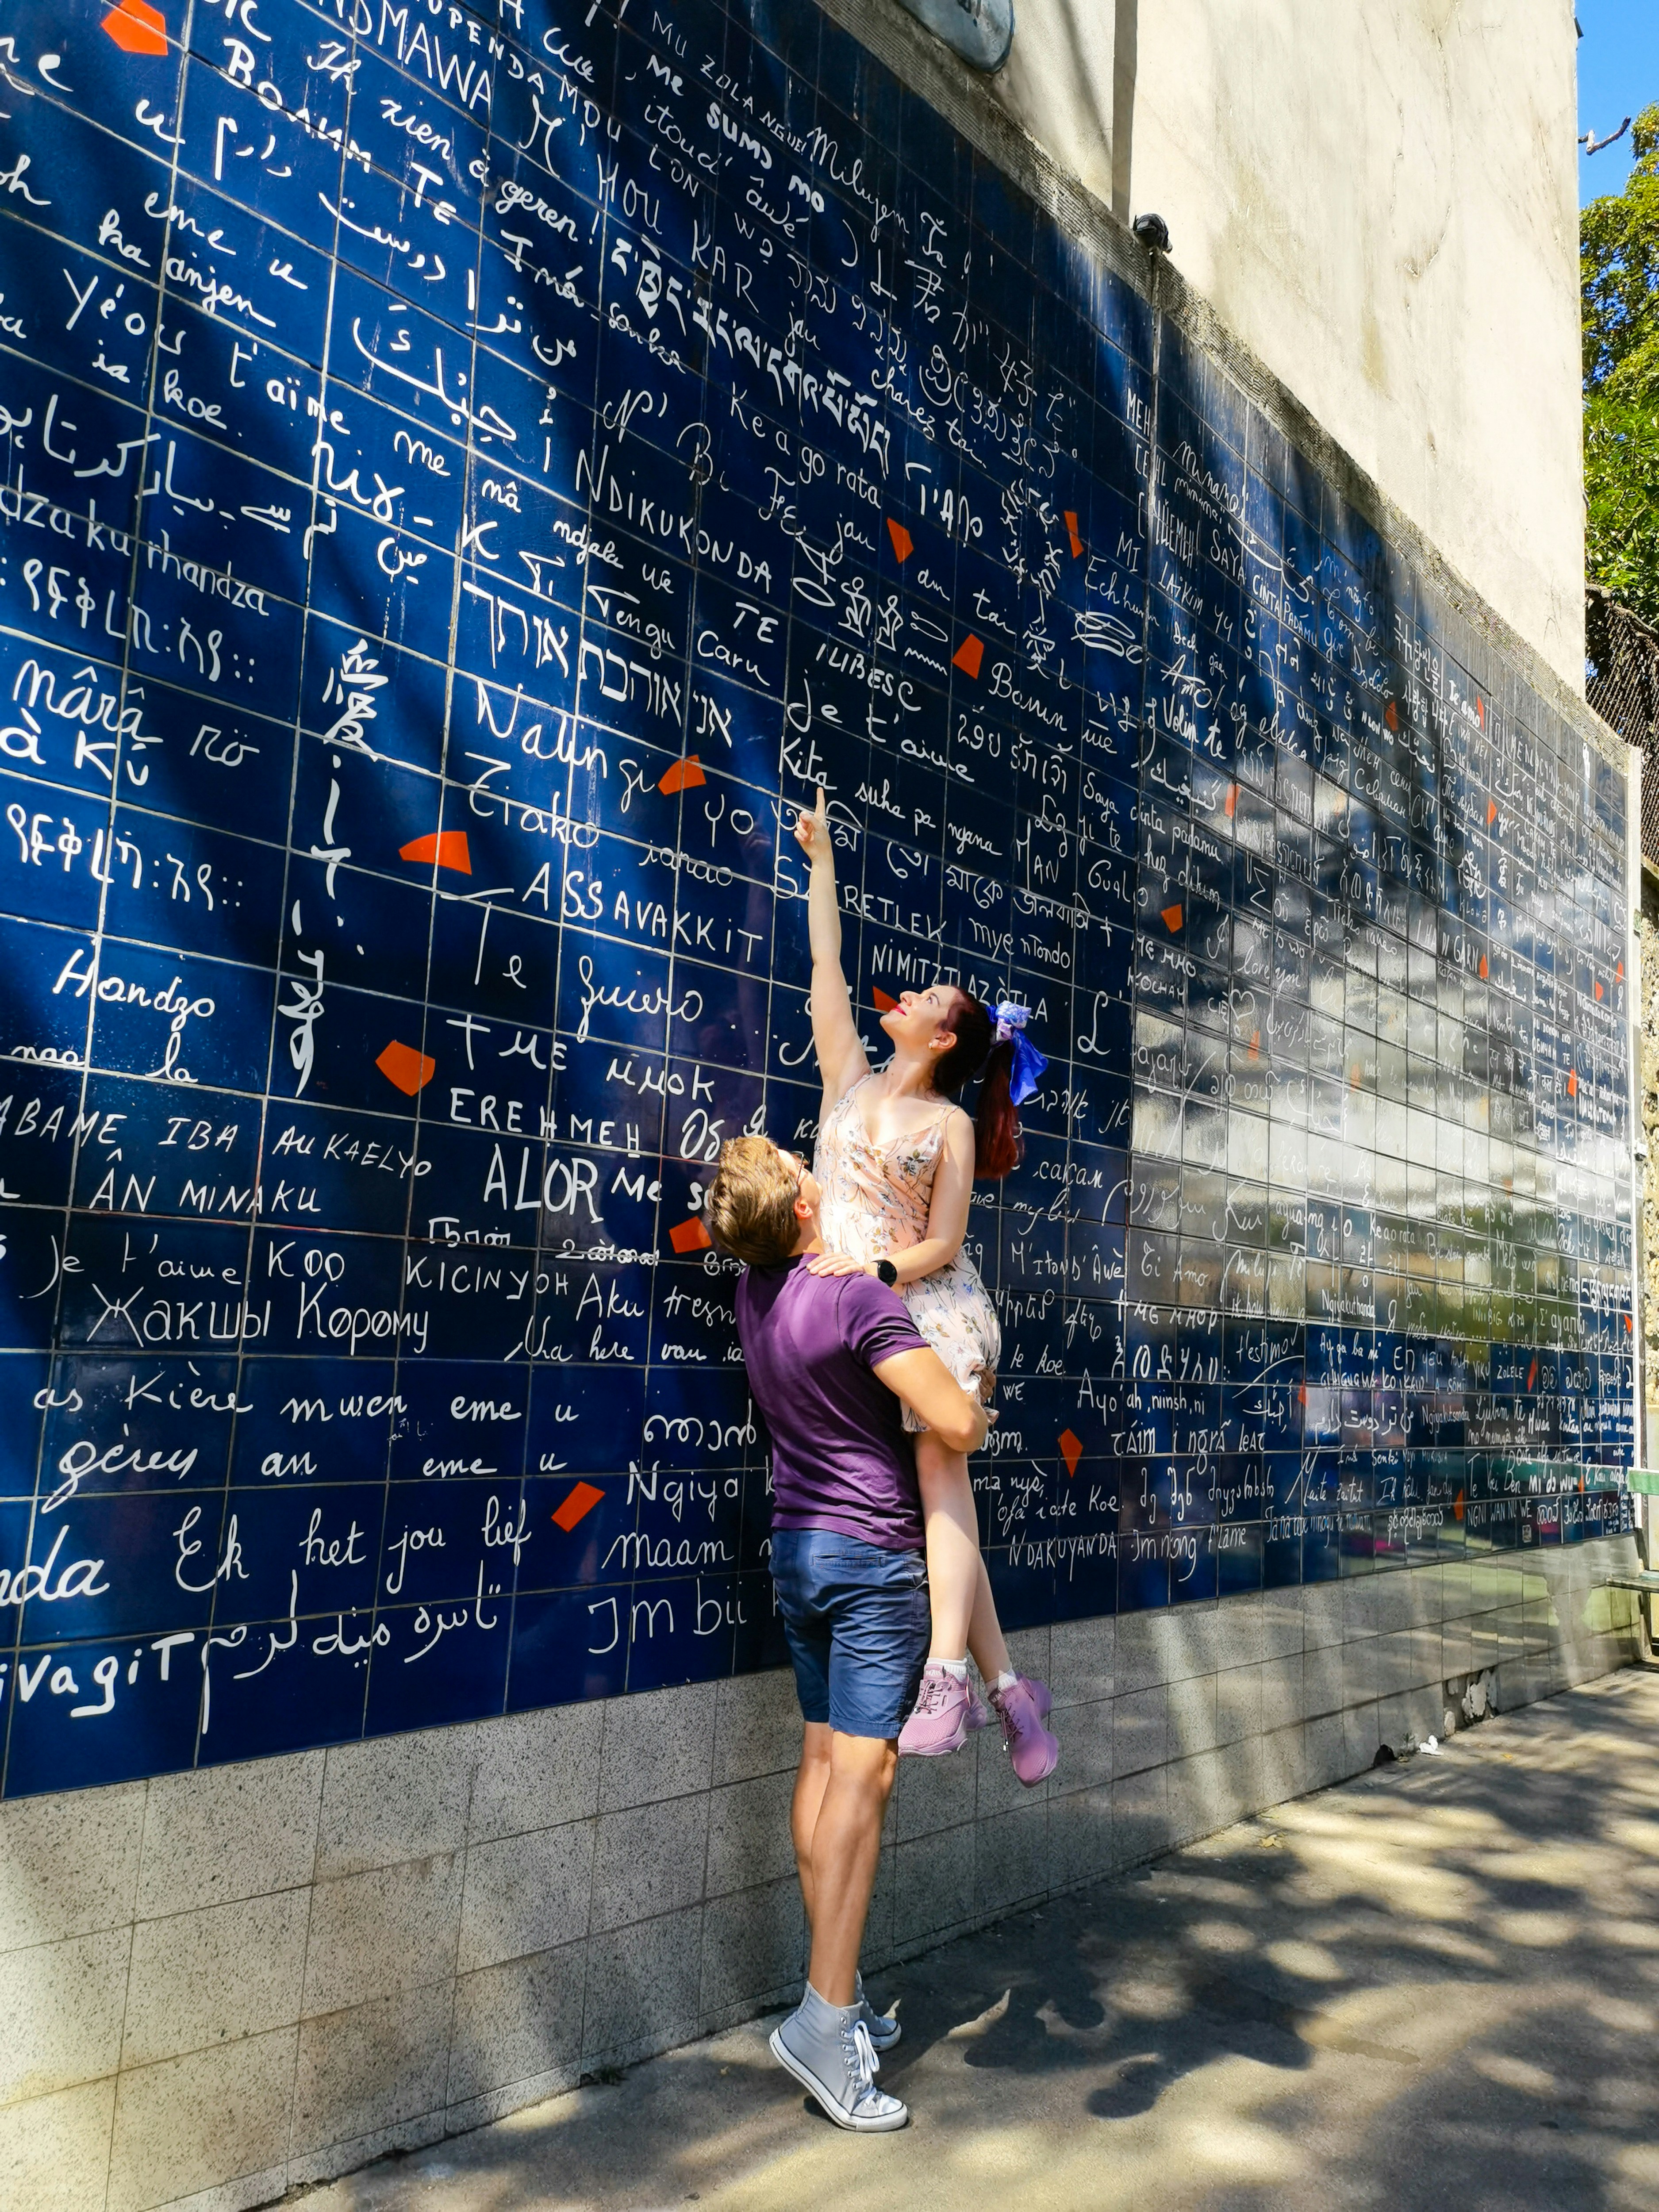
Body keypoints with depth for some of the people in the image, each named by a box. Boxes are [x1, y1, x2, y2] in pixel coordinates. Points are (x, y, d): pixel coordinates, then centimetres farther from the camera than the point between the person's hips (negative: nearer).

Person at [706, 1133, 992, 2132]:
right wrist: (982, 1410, -2)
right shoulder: (863, 1300, -20)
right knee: (864, 1775, -6)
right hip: (875, 1554, -8)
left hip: (798, 1547, 8)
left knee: (825, 1760, 12)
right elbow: (955, 1423, -24)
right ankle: (826, 2016, -6)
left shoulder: (755, 1293, 3)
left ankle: (843, 1990, 22)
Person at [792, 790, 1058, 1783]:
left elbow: (944, 1242, -3)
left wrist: (880, 1264, -22)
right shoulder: (851, 1081, 14)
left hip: (932, 1305, -3)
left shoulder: (950, 1126, 2)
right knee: (929, 1494, 0)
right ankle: (1007, 1684, 4)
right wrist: (822, 860, 24)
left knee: (940, 1473, -20)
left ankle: (946, 1678, -26)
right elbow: (828, 965, 18)